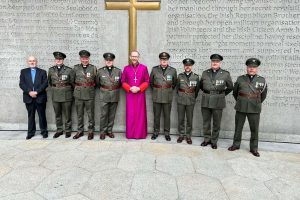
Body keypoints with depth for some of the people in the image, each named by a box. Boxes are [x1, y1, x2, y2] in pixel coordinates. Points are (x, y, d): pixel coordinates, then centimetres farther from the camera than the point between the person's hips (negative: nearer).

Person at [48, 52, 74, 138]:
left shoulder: (69, 70, -5)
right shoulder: (51, 70, 5)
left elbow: (72, 82, 2)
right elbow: (49, 82, 18)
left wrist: (68, 91, 7)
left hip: (66, 95, -3)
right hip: (55, 95, 3)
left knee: (67, 114, 4)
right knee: (57, 114, 11)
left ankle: (68, 130, 17)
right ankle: (59, 130, 23)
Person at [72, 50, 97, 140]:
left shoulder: (93, 68, 2)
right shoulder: (76, 68, 5)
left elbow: (97, 81, 6)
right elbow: (72, 81, 11)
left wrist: (91, 87, 3)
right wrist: (77, 87, 7)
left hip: (90, 94, -1)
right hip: (78, 94, 2)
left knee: (91, 114, 4)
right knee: (79, 114, 11)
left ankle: (91, 131, 17)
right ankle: (80, 131, 24)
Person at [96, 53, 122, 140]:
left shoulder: (118, 71, 2)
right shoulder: (100, 71, 1)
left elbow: (121, 83, 8)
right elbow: (97, 83, 10)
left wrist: (115, 89, 7)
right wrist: (103, 89, 11)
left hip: (115, 96, 1)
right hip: (104, 96, -1)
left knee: (112, 115, 9)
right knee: (104, 115, 0)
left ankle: (109, 131, 22)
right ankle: (102, 132, 13)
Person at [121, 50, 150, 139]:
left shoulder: (144, 68, 0)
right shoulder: (126, 68, 3)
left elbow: (147, 81, 2)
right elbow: (123, 81, 6)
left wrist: (139, 88, -12)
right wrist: (130, 88, -10)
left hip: (140, 94, 0)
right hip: (129, 94, 1)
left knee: (140, 114, 4)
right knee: (130, 114, 4)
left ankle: (140, 133, 16)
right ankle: (130, 133, 15)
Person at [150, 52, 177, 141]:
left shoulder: (173, 70, -2)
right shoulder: (154, 69, -1)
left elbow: (174, 83, 12)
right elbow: (151, 82, 12)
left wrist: (169, 90, 11)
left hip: (167, 98, 0)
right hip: (156, 97, 1)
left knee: (167, 116, 8)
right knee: (156, 115, 10)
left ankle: (167, 133, 22)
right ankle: (156, 132, 25)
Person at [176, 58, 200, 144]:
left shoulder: (196, 77, -2)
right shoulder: (180, 76, 1)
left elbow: (197, 89, 6)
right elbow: (177, 87, 8)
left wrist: (193, 98, 11)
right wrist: (180, 96, 12)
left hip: (191, 101, -1)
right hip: (181, 101, 1)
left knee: (189, 120, 6)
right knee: (181, 119, 8)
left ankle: (188, 136, 20)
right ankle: (181, 135, 22)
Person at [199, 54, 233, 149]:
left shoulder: (225, 74, -2)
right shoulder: (205, 73, 4)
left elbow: (230, 87, 8)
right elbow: (201, 85, 18)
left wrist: (222, 94, 9)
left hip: (218, 102, -2)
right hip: (206, 101, 2)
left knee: (216, 123, 7)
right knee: (206, 122, 11)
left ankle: (214, 141, 22)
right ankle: (207, 139, 26)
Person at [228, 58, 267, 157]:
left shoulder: (262, 80, 1)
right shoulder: (240, 79, 2)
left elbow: (263, 95, 14)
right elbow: (235, 92, 15)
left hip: (254, 109, 0)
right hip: (241, 108, 1)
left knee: (254, 129, 6)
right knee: (238, 127, 11)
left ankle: (254, 148, 19)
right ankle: (236, 144, 25)